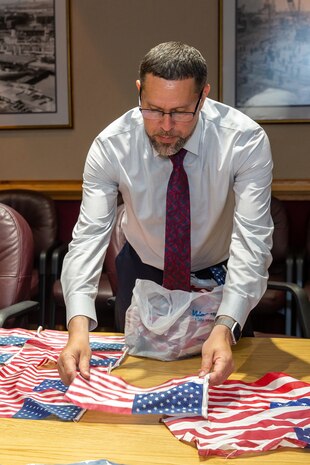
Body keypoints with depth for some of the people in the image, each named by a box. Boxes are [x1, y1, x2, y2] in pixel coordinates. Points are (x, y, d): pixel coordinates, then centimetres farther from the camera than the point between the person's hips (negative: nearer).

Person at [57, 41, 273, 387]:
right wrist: (78, 326, -44)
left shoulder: (246, 141, -28)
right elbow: (89, 235, -29)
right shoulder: (111, 145, -24)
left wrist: (225, 328, -49)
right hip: (143, 269, 1)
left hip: (219, 273, 0)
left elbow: (252, 238, -34)